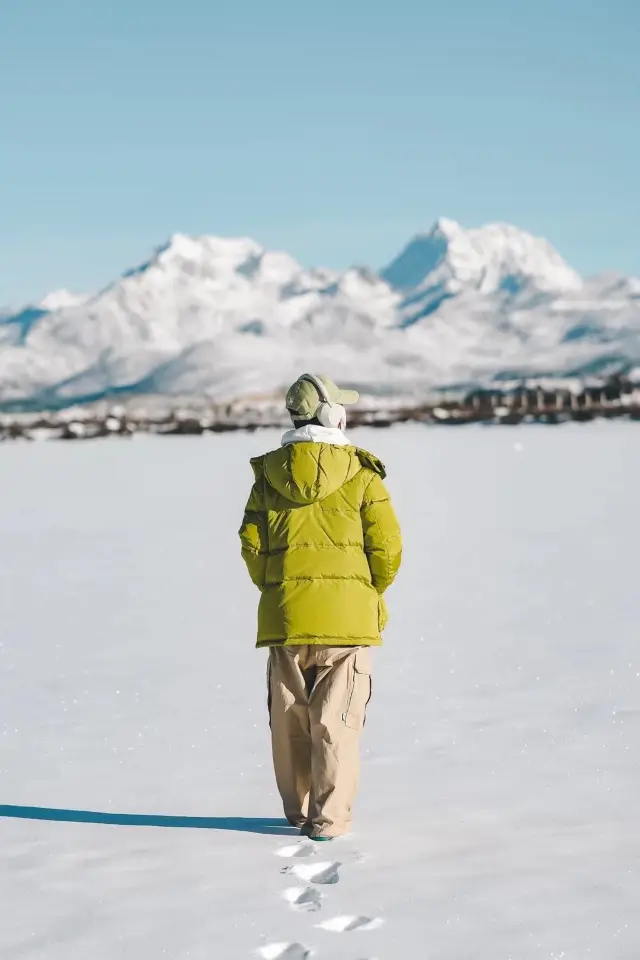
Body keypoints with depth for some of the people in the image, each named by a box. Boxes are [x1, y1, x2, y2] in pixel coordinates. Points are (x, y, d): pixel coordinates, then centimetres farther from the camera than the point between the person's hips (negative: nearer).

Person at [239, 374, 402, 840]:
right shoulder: (360, 472, -4)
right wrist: (371, 592, 11)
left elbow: (252, 544, 3)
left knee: (289, 717, 13)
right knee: (336, 719, 2)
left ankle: (298, 809, 24)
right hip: (347, 613, -3)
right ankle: (329, 816, 2)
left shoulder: (268, 473, 4)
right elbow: (387, 545, -6)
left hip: (285, 612, 3)